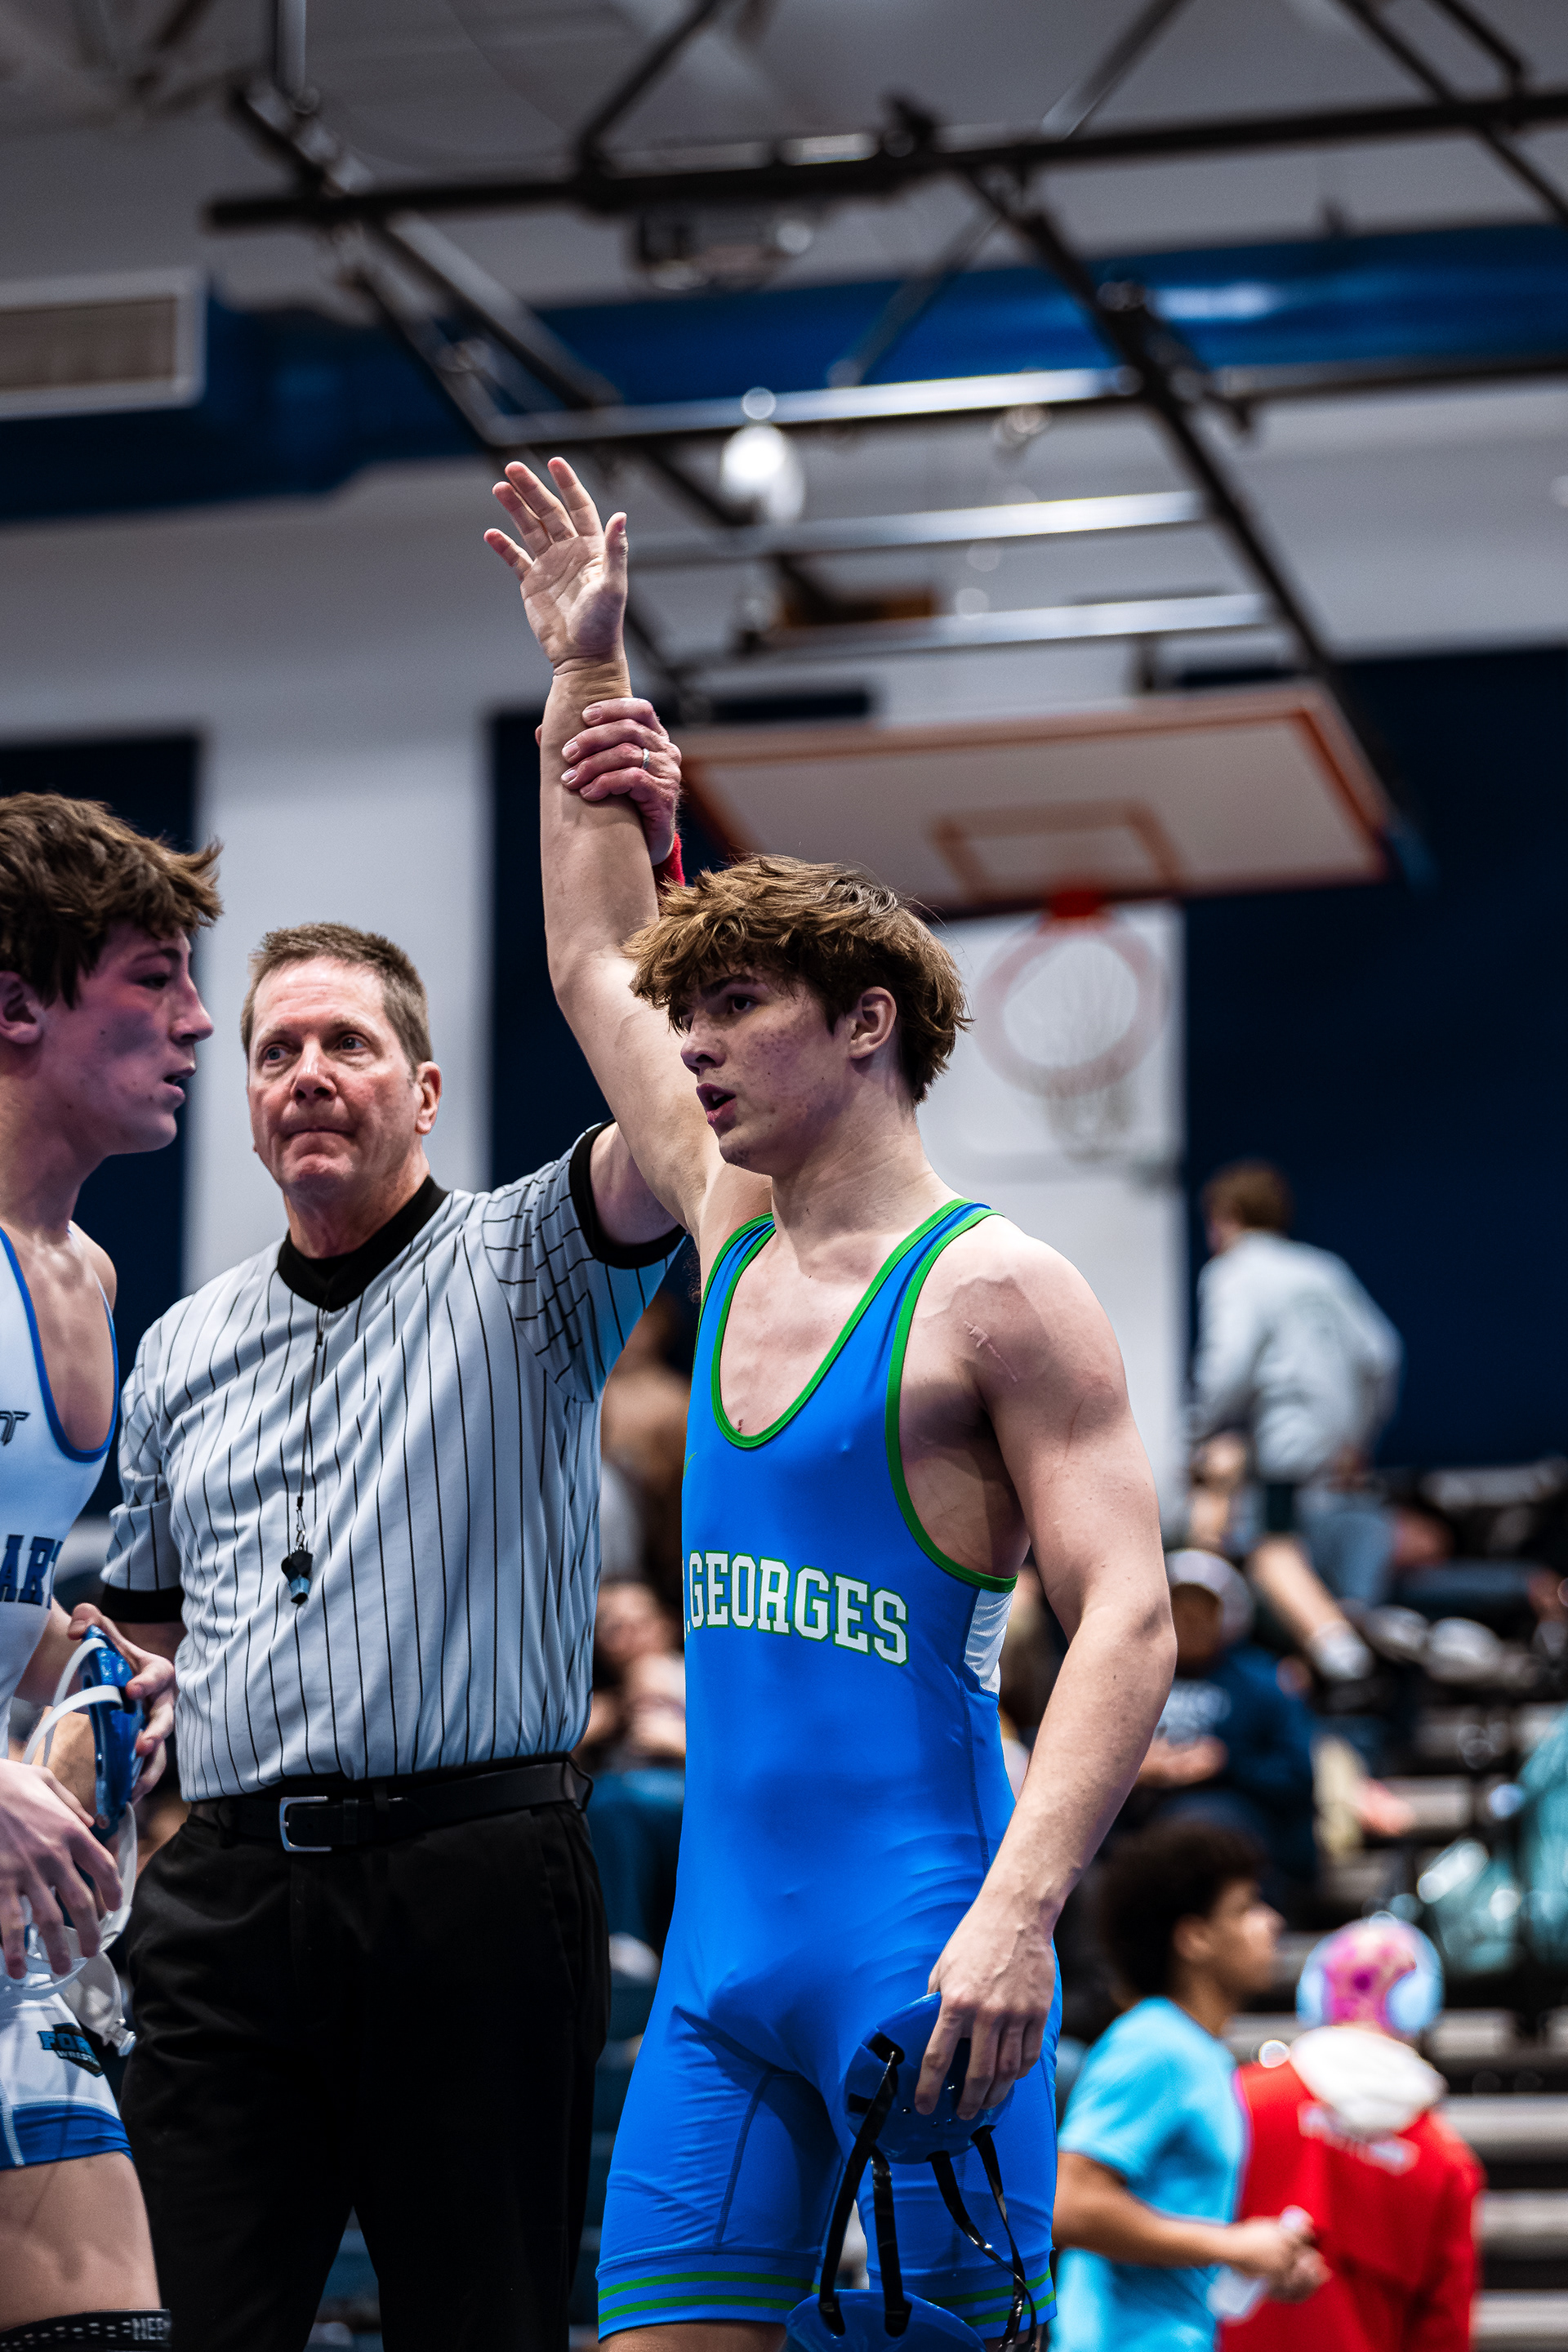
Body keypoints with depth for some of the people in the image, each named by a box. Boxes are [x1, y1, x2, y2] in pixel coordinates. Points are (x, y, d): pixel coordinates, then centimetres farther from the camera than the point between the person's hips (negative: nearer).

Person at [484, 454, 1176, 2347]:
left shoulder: (995, 1290, -6)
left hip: (914, 1951, -7)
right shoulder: (737, 1240, 15)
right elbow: (593, 962, 28)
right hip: (718, 1956, 7)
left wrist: (1020, 1911, -24)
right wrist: (585, 669, 28)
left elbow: (1126, 1618, -13)